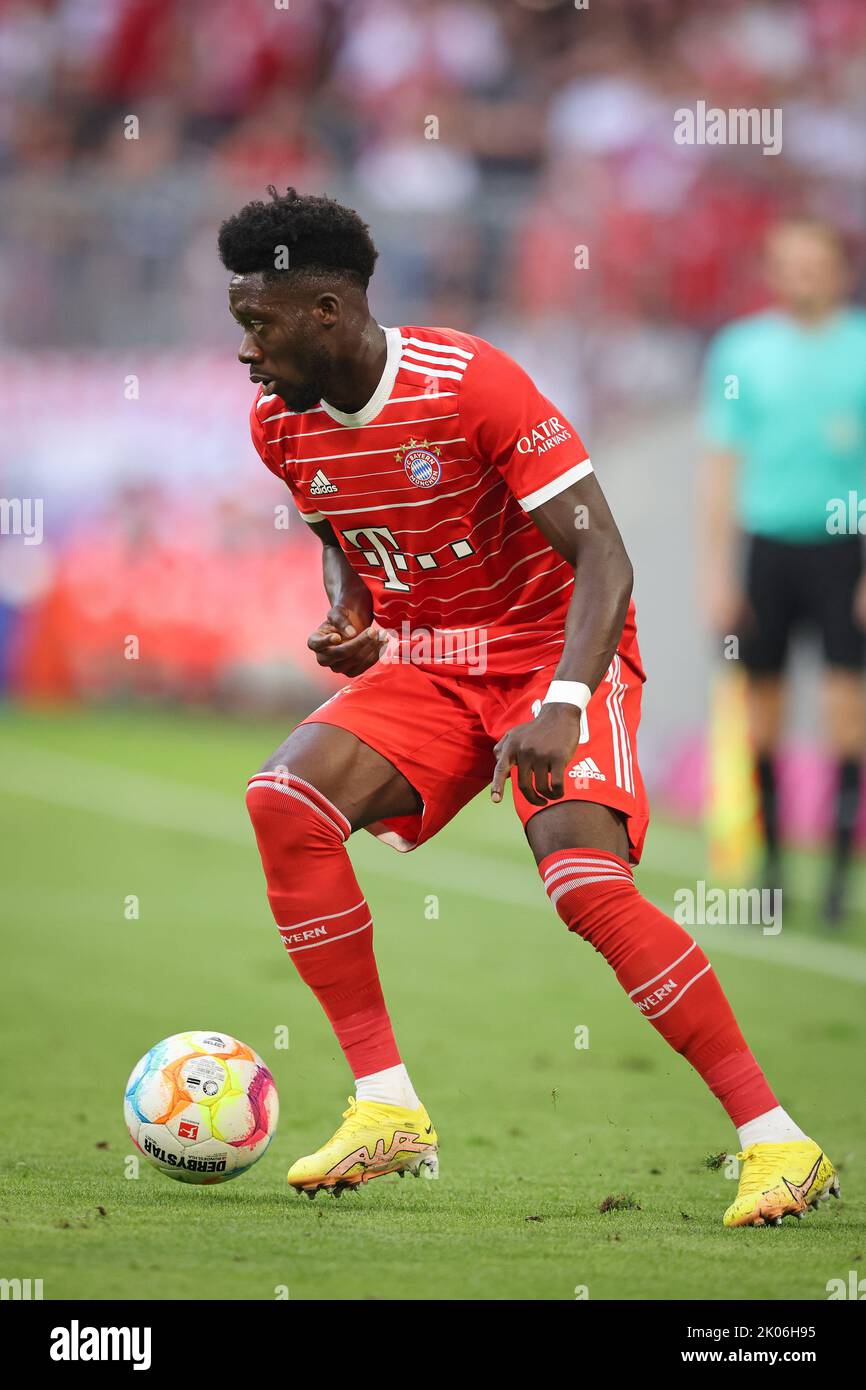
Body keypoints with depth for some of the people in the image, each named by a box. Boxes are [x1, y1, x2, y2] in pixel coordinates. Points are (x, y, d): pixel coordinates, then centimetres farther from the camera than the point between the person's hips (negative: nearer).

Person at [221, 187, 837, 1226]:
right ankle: (388, 1110, -14)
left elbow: (602, 557, -22)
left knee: (587, 884, -27)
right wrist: (349, 620, -2)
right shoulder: (280, 424, -1)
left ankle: (777, 1142, -18)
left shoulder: (471, 383, -21)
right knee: (286, 797, -20)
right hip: (425, 666, 6)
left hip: (553, 651, -6)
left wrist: (562, 709, -36)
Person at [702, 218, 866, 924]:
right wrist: (717, 569, 4)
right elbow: (724, 465, 9)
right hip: (764, 541, 2)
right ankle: (769, 864, 15)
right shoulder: (742, 350, 6)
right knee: (762, 703, 3)